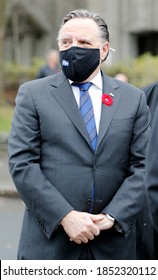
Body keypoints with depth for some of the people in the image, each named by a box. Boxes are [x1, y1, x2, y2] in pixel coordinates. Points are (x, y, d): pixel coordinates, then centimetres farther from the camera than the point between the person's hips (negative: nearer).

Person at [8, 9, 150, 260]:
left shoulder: (133, 98, 8)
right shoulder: (32, 94, 3)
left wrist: (113, 216, -10)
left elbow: (143, 166, 3)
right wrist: (65, 216, -14)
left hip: (113, 242, 2)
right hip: (50, 241, -1)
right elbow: (22, 163, -5)